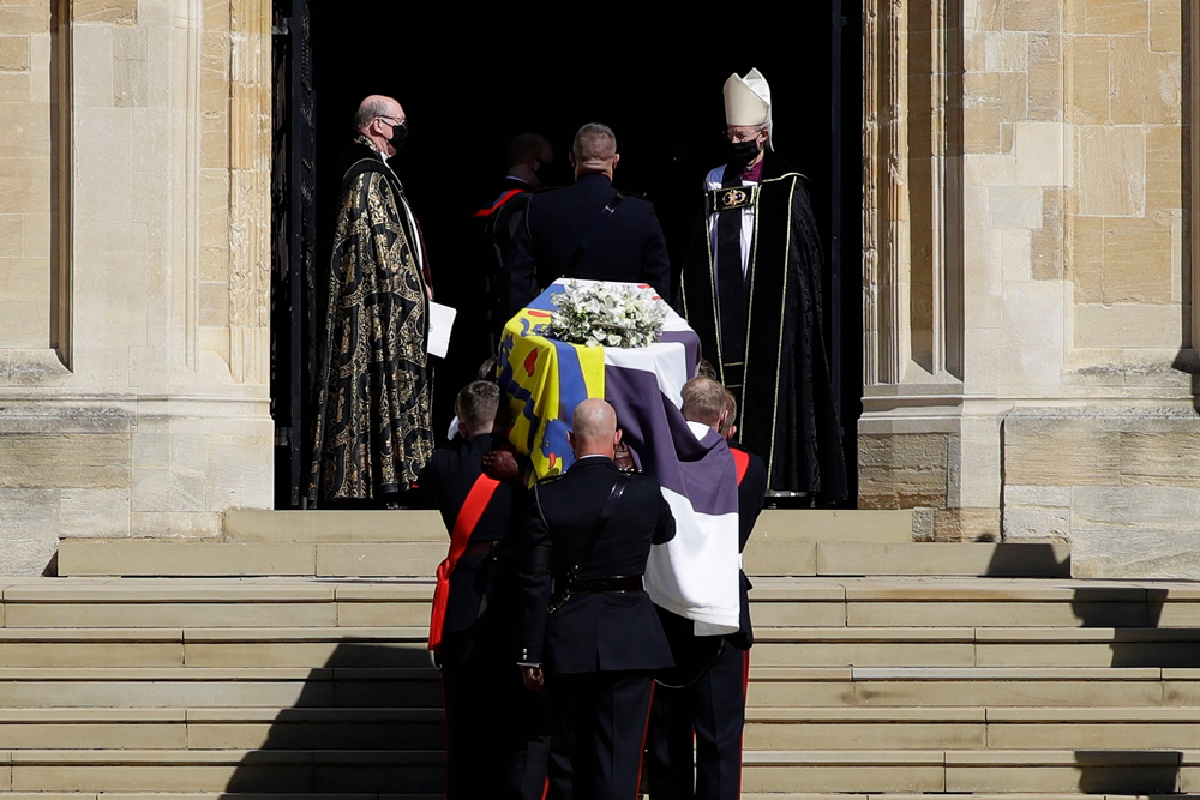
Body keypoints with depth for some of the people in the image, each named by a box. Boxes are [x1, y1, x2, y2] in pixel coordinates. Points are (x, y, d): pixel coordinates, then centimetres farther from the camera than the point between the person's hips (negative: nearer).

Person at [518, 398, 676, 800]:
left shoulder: (545, 497, -7)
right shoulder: (644, 492, -6)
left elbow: (534, 582, -5)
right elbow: (667, 532, 17)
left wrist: (530, 654, 1)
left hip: (567, 641, 1)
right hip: (629, 639, -1)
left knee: (566, 754, 12)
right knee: (617, 755, 0)